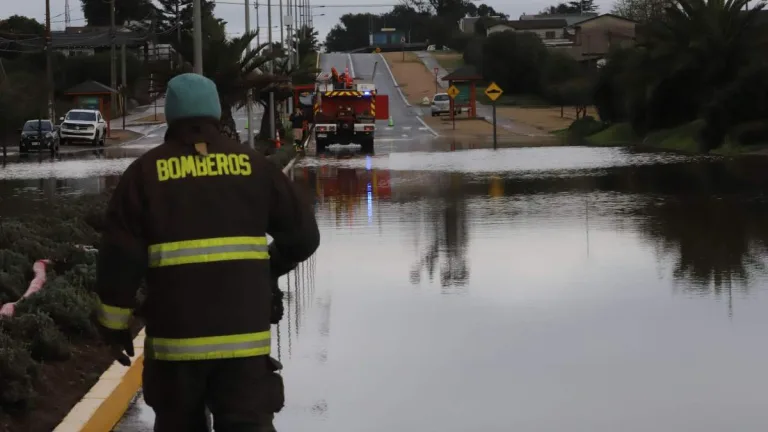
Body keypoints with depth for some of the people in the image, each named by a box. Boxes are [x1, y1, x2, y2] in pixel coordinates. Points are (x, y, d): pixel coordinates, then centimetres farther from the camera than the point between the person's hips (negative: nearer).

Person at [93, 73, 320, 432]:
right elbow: (303, 236, 8)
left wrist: (115, 324, 7)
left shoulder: (146, 172, 1)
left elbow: (120, 255, -3)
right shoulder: (252, 164, 6)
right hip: (244, 333, 0)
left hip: (174, 333, 0)